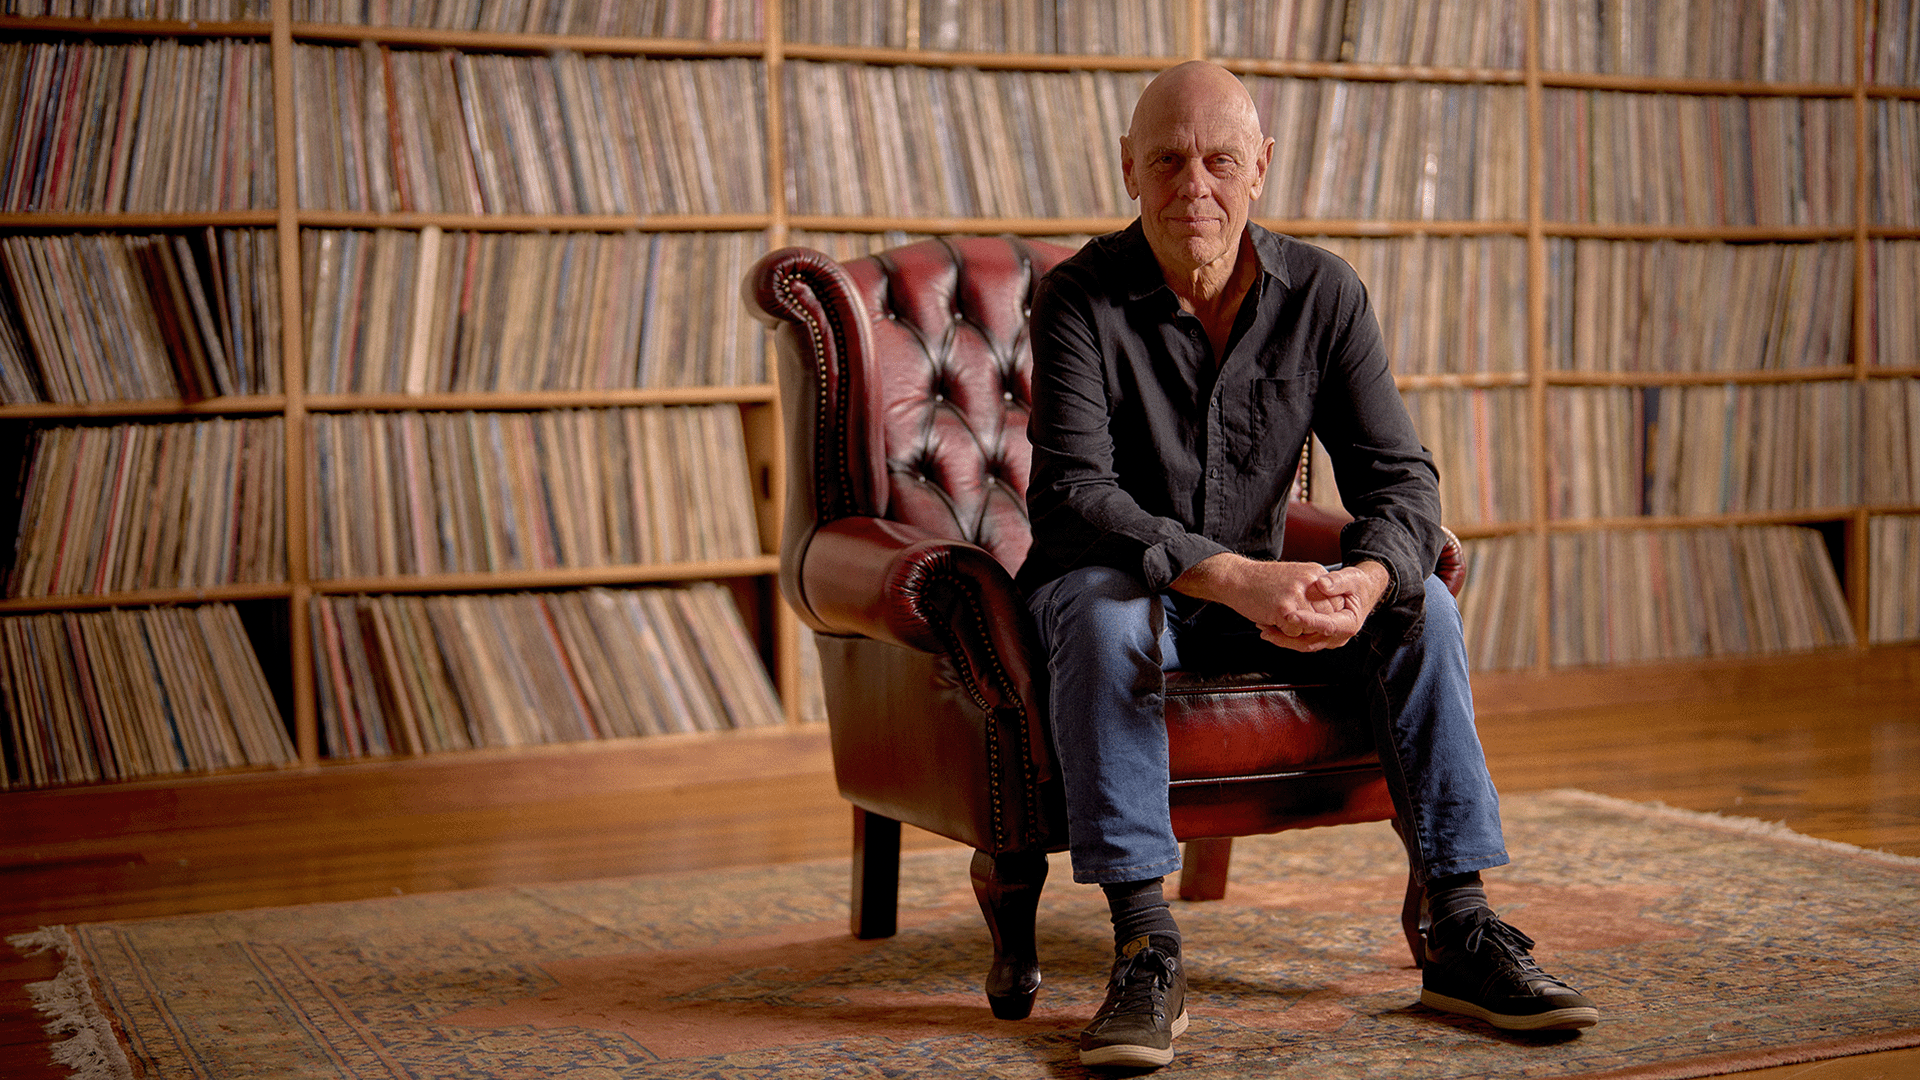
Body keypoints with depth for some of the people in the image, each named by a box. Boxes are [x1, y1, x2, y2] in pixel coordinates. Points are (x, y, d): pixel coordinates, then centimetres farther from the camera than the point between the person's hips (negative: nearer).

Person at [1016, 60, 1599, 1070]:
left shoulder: (1323, 293, -4)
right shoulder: (1082, 298, -15)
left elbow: (1400, 477, -8)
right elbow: (1071, 492, -26)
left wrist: (1365, 582, -32)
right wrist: (1233, 577, -39)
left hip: (1255, 599, 4)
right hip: (1115, 583, -3)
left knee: (1421, 603, -19)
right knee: (1104, 612, -37)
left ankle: (1459, 931, -17)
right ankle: (1145, 950, -34)